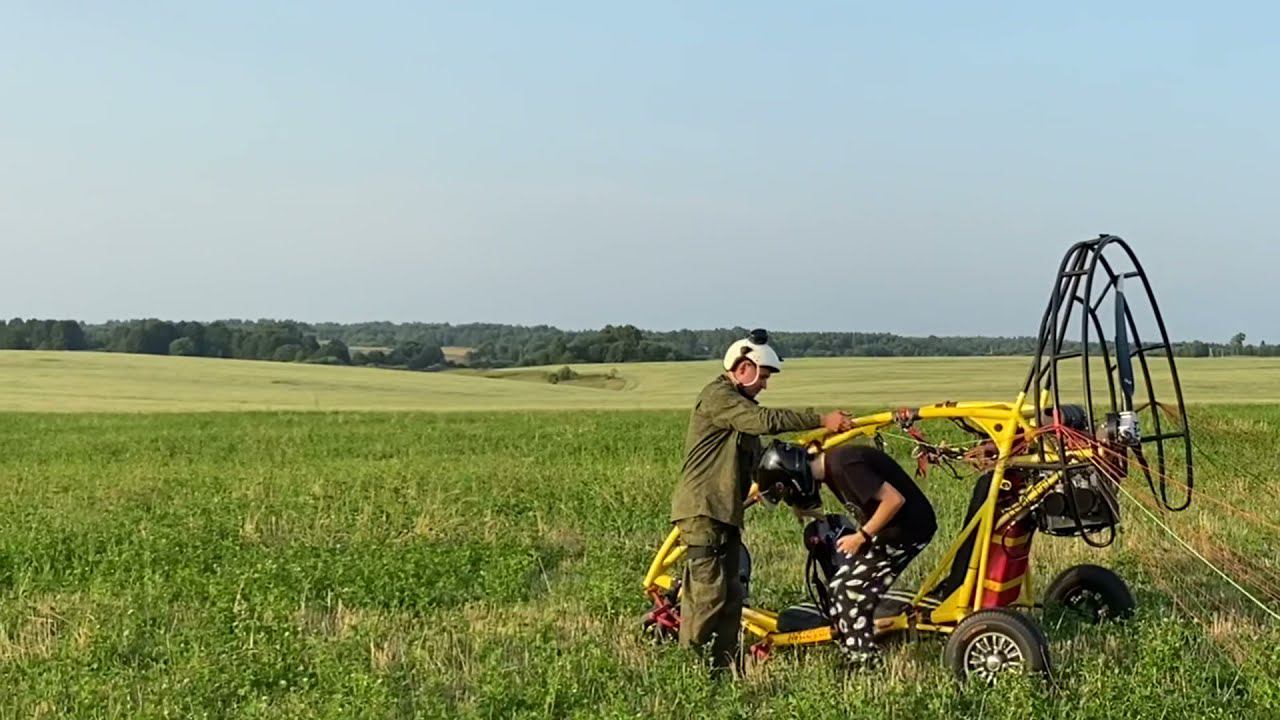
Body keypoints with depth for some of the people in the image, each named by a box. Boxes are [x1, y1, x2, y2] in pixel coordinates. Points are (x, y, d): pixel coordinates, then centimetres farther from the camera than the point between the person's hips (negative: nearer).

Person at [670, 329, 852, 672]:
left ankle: (724, 664, 14)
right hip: (702, 509, -10)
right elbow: (766, 420, -23)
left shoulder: (739, 404, 24)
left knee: (731, 594, 9)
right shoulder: (717, 396, -10)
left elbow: (757, 457, 28)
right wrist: (821, 420, -23)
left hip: (726, 513, 10)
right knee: (708, 591, -11)